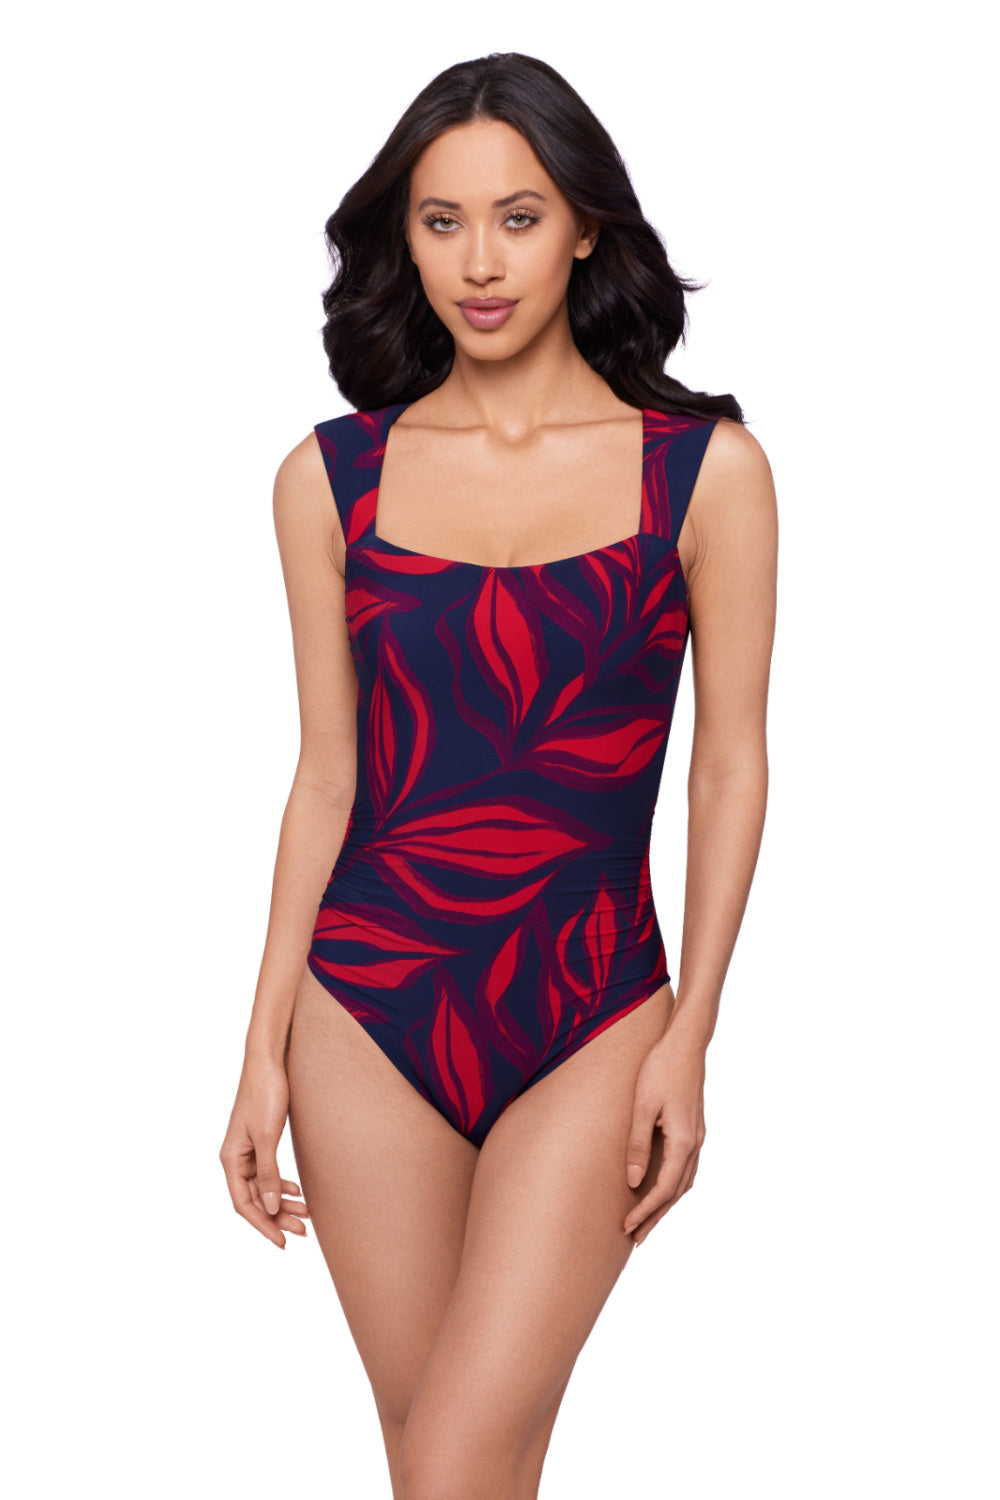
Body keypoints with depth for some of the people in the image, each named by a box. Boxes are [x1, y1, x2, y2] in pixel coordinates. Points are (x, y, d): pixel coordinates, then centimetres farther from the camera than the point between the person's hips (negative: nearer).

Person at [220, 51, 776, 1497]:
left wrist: (690, 1038, -4)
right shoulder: (333, 476, 3)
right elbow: (326, 777, 6)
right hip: (367, 1004, 2)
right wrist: (267, 1048, 4)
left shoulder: (705, 467, -3)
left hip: (590, 1018, -2)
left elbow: (732, 768, 0)